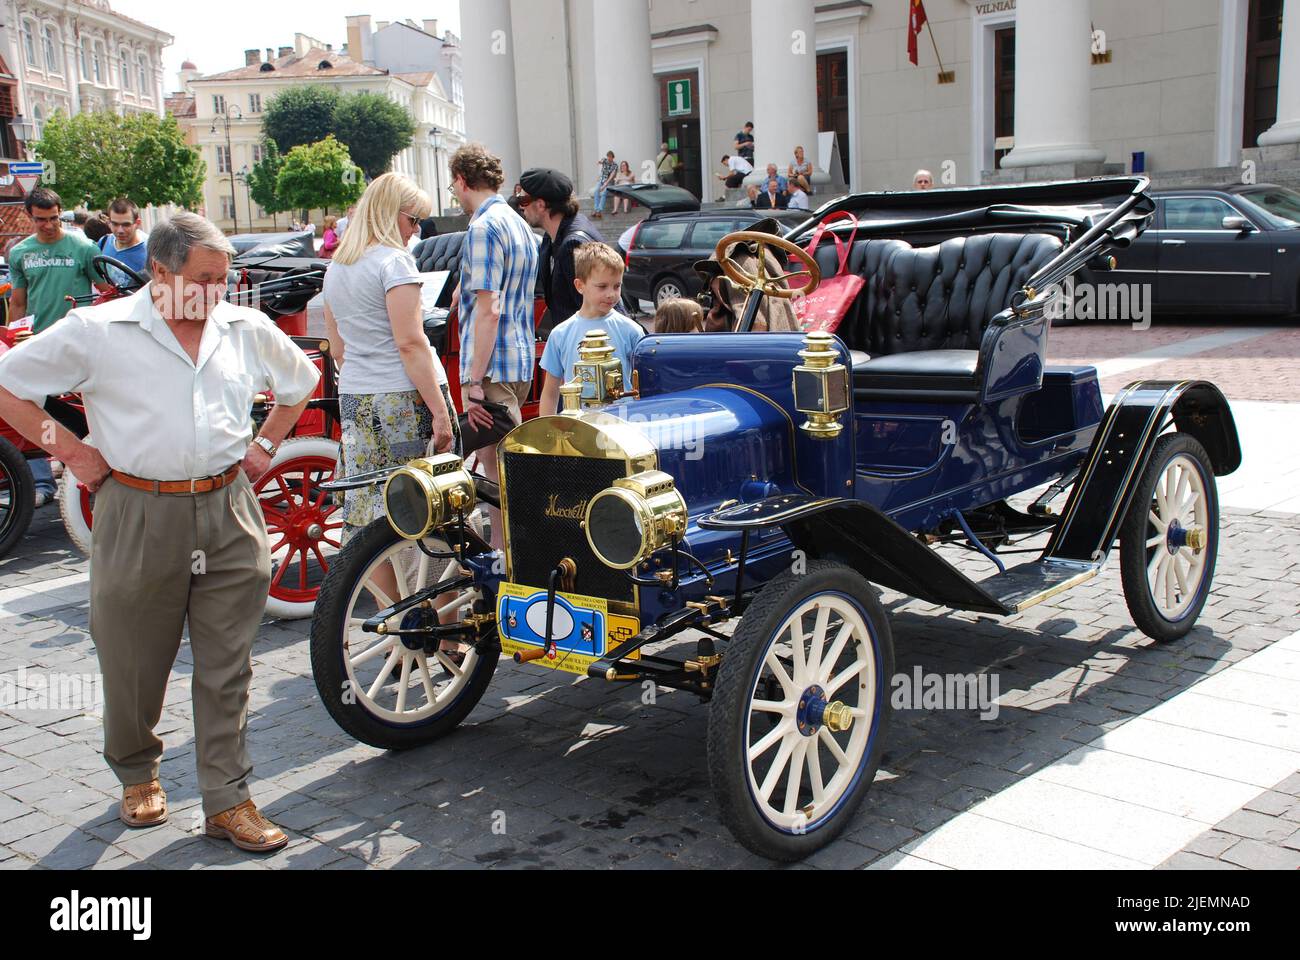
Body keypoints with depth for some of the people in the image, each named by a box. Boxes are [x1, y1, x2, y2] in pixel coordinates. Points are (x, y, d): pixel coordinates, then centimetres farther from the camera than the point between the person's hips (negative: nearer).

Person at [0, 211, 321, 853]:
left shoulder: (248, 330, 7)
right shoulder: (96, 331, -3)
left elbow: (302, 380, 25)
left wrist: (266, 444, 14)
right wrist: (68, 450, -3)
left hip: (230, 515, 2)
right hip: (138, 516, -2)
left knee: (226, 667, 4)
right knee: (133, 663, 10)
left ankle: (227, 801, 14)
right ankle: (136, 774, 35)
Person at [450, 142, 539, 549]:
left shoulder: (484, 228, -13)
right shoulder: (519, 223, 18)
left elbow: (488, 310, -21)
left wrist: (473, 380, -21)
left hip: (494, 366, -10)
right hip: (520, 362, 10)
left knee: (497, 473, -6)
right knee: (502, 468, 18)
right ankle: (502, 549, 28)